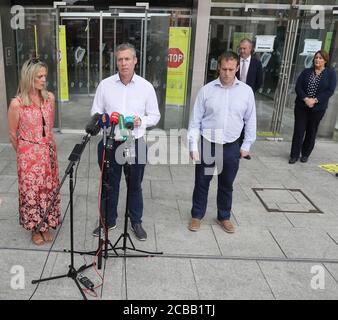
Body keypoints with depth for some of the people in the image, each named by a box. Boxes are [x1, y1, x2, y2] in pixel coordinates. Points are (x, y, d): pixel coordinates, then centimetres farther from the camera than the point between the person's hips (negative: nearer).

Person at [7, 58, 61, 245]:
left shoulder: (50, 98, -3)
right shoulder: (17, 103, -16)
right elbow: (12, 133, -3)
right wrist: (23, 152, 9)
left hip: (48, 152, 4)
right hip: (28, 156, -4)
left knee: (49, 188, 12)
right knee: (31, 191, 8)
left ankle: (46, 226, 32)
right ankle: (35, 228, 28)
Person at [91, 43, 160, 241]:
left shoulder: (146, 87, -3)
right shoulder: (105, 85, -1)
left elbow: (155, 116, 2)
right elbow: (95, 113, 5)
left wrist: (141, 121, -18)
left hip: (136, 143, 0)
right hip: (110, 143, 1)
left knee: (135, 185, 13)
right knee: (110, 185, 13)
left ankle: (136, 222, 33)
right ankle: (109, 221, 33)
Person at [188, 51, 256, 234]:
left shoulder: (246, 91, -2)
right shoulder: (206, 90, -6)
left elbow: (250, 120, 6)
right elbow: (195, 120, -4)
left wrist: (246, 145, 5)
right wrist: (193, 146, -6)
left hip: (231, 147, 1)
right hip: (207, 144, -1)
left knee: (226, 185, 15)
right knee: (201, 183, 11)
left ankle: (224, 217, 34)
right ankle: (197, 215, 30)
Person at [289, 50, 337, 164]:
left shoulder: (331, 73, 0)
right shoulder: (306, 71, 6)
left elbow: (330, 90, -8)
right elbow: (298, 86, -1)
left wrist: (315, 100, -18)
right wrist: (305, 99, -16)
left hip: (318, 108, -1)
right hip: (301, 106, 1)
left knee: (311, 131, 9)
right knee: (298, 130, -1)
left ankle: (305, 154, 23)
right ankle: (294, 155, 7)